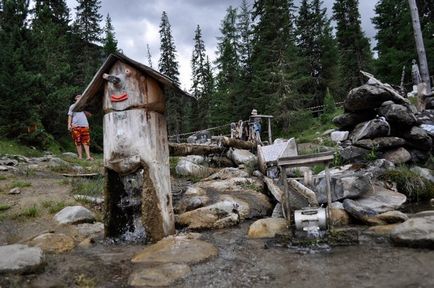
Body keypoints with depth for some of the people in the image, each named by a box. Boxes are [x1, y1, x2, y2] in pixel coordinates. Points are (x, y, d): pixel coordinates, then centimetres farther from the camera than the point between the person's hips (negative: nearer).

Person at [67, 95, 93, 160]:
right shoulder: (72, 106, 15)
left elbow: (89, 114, 15)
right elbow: (70, 116, 9)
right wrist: (69, 124, -2)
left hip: (84, 125, 1)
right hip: (76, 126, -1)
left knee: (86, 141, -7)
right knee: (78, 142, -1)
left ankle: (88, 156, -12)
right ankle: (80, 156, 2)